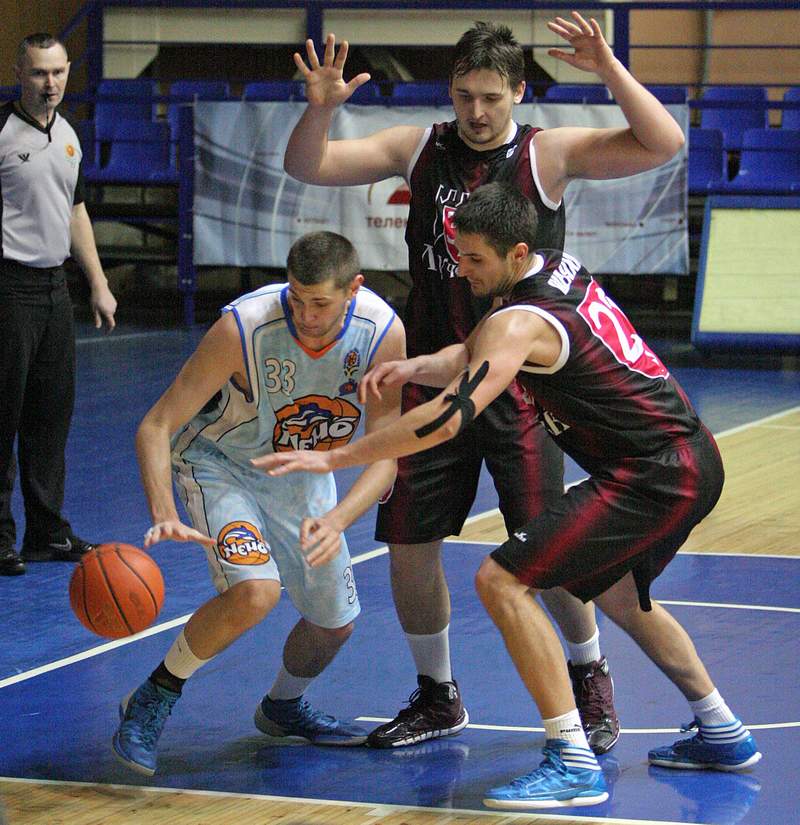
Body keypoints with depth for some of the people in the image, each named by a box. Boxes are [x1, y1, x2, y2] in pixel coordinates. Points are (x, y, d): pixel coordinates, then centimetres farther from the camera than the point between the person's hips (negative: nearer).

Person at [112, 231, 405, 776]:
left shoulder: (383, 333, -24)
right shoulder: (244, 328, -34)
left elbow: (384, 457, -22)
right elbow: (155, 427, -30)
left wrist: (336, 521, -40)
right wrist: (164, 516, -46)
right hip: (220, 464, -5)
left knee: (334, 622, 11)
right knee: (255, 591, -30)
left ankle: (283, 708, 42)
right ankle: (154, 700, -10)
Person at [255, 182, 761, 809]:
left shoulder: (522, 323, -19)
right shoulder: (558, 265, 10)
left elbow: (448, 418, -29)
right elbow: (473, 357, 18)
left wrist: (333, 459, -25)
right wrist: (410, 368, -3)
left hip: (654, 477, -10)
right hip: (690, 459, 10)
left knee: (504, 581, -15)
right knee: (617, 594, 32)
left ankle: (574, 763, -17)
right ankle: (723, 735, 40)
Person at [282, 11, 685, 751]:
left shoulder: (549, 155, -4)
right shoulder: (418, 150, 5)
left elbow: (663, 145, -14)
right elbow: (307, 167, 5)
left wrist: (609, 70, -26)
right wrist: (321, 107, -15)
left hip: (519, 385, -3)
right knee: (408, 549, 4)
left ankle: (591, 681, 16)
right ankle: (438, 697, 24)